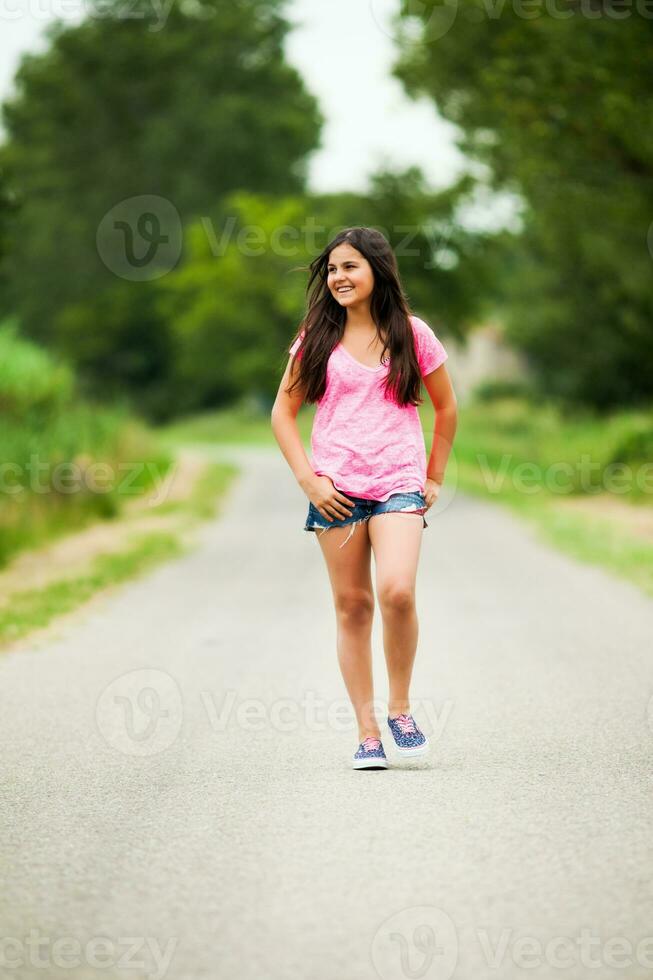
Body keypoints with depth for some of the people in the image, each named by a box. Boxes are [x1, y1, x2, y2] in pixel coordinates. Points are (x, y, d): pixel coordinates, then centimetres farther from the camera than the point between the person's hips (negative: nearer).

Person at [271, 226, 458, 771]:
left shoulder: (412, 335, 4)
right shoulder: (317, 337, 6)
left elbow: (446, 407, 16)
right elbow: (284, 411, 9)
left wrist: (434, 478, 12)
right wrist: (308, 479, -1)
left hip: (398, 485, -1)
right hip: (336, 489, 1)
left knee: (397, 591, -21)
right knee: (352, 604, 1)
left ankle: (400, 706, 0)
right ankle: (367, 732, 7)